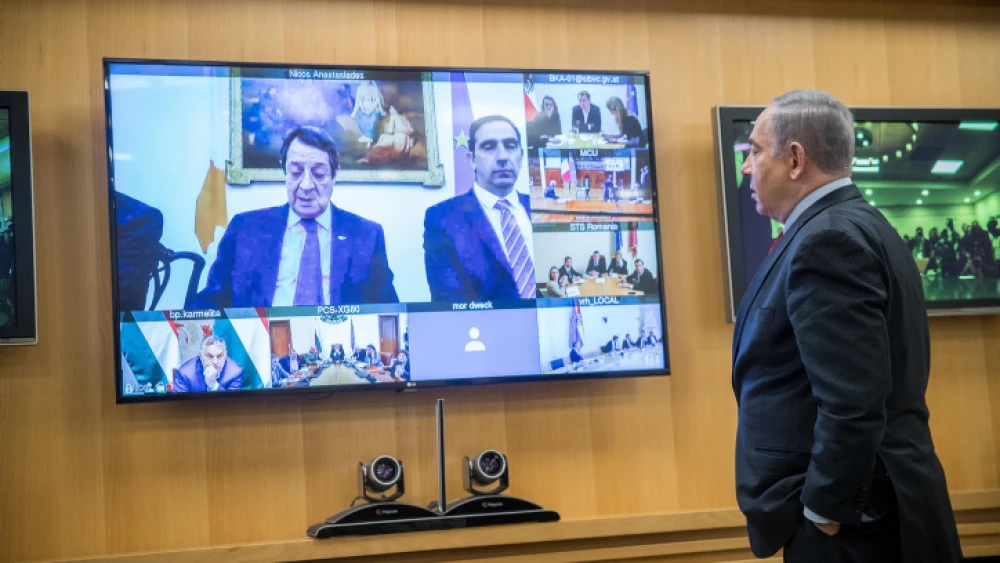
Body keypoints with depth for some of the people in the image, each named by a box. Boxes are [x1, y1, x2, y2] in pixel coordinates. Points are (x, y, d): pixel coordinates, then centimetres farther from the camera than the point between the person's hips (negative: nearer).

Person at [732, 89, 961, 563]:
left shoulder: (829, 240, -19)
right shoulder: (850, 226, 12)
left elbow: (852, 406, -25)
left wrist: (822, 516, -17)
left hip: (851, 524, -10)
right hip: (869, 508, 10)